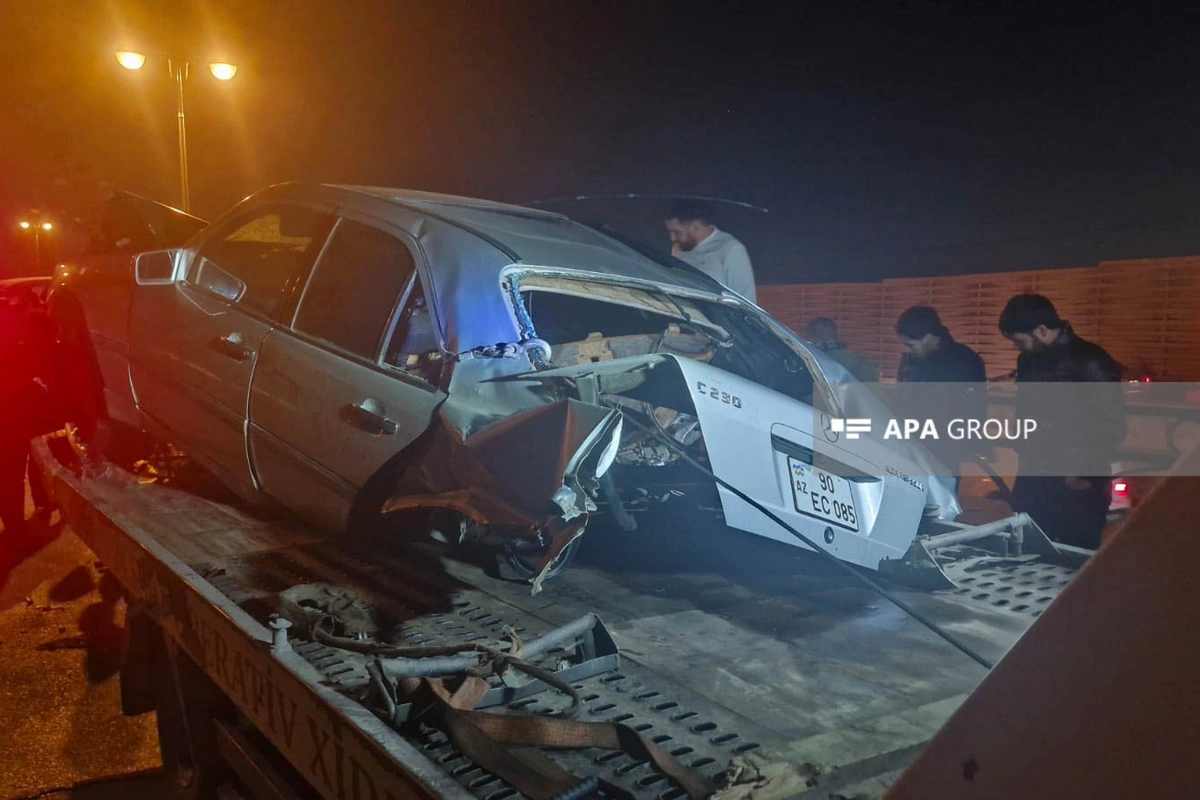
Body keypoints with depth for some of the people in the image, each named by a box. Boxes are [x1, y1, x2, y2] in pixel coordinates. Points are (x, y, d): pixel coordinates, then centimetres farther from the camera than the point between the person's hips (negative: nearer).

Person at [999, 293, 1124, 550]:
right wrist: (1025, 457, 13)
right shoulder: (1028, 360, 8)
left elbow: (1113, 427, -13)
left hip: (1077, 489, -6)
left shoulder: (1091, 363, -15)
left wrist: (1087, 475, -8)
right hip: (1032, 481, 7)